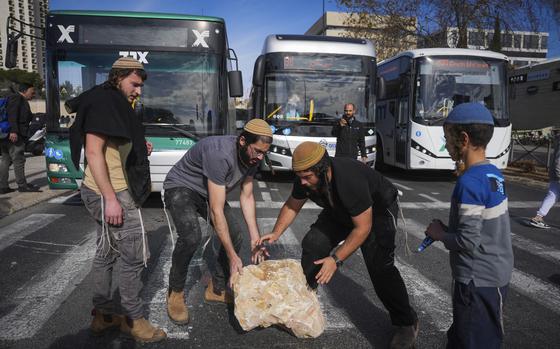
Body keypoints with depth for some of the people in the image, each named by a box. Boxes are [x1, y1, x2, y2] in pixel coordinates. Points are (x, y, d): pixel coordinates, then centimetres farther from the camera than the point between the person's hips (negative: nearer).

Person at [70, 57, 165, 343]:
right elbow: (93, 151, -21)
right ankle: (133, 319, 12)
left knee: (107, 252, 16)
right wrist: (111, 199, -24)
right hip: (112, 193, -10)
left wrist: (140, 149, 7)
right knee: (135, 255, -2)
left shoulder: (114, 103, 16)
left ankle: (103, 315, 28)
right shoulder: (103, 102, -13)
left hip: (111, 191, 10)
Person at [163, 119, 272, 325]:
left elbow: (246, 196, -3)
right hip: (180, 188, -8)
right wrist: (233, 257, -34)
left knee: (234, 237, -3)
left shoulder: (252, 156, -12)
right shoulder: (220, 154, -38)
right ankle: (175, 293, -7)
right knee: (191, 237, -31)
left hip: (209, 192, 8)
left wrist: (255, 238, -10)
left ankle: (217, 290, 16)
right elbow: (216, 211, -37)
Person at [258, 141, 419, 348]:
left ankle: (406, 323, -2)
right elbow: (292, 206, -2)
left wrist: (336, 259, -35)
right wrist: (276, 234, -13)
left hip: (377, 210, -6)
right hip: (340, 211, 7)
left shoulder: (350, 180, -42)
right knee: (312, 244, -7)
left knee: (379, 265, -21)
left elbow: (363, 227, -34)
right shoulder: (305, 179, -21)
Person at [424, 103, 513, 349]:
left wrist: (440, 234, -8)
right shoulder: (494, 173, 4)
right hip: (496, 274, 9)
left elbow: (468, 242, -24)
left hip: (478, 281, -8)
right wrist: (448, 230, 6)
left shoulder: (470, 182, -24)